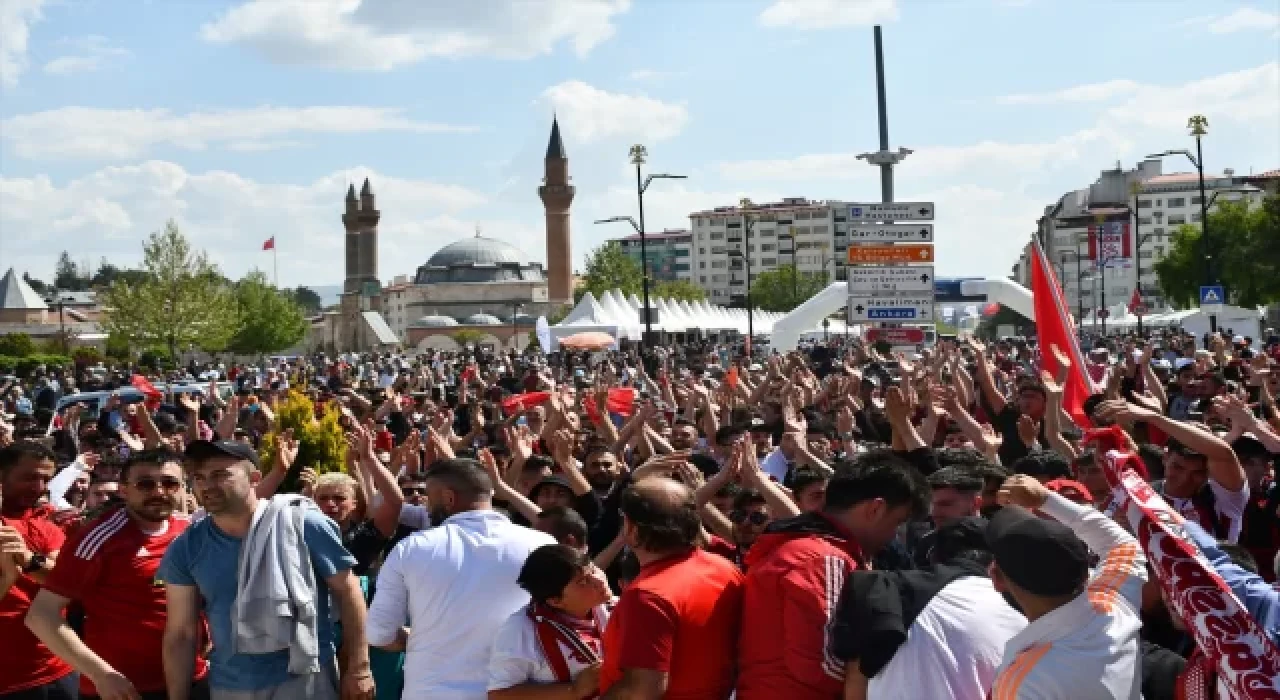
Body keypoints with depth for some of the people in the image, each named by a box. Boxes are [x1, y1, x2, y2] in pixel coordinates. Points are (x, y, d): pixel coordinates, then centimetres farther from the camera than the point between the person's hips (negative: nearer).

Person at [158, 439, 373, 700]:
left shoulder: (302, 524, -10)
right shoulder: (186, 549, -1)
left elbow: (347, 592, -5)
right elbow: (180, 635, 4)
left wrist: (358, 668, -6)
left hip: (305, 679, -3)